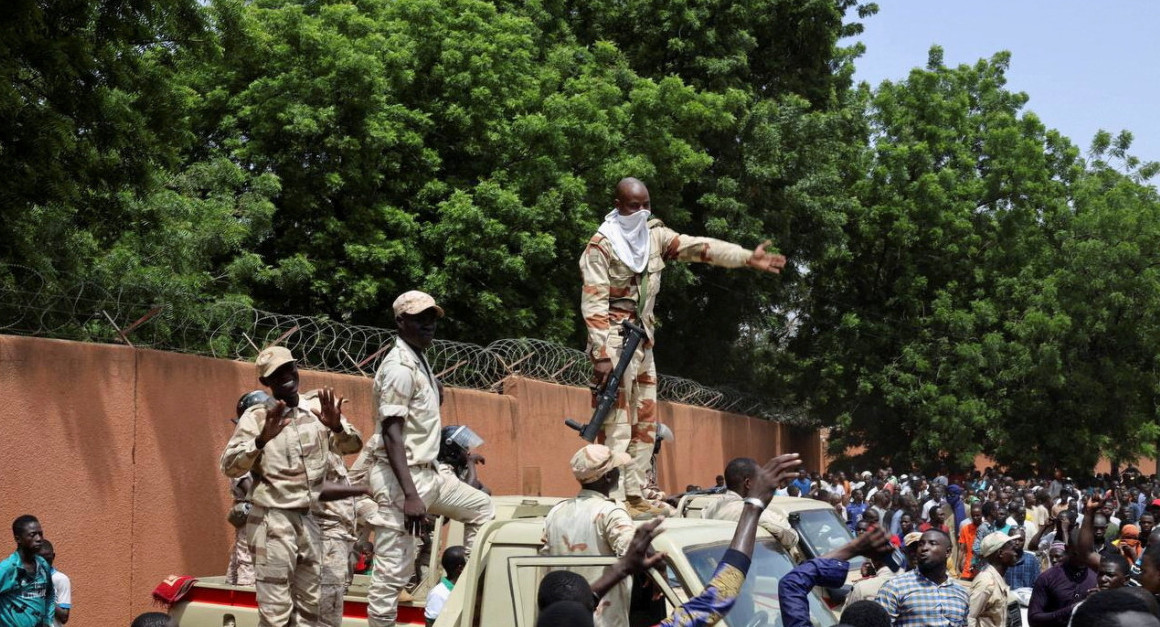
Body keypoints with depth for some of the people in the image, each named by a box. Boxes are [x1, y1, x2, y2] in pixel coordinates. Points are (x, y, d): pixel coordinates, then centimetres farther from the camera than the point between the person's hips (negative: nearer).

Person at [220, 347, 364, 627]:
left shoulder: (318, 406, 7)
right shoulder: (256, 416, -4)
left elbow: (353, 445, 2)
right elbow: (229, 466, -11)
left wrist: (336, 426, -19)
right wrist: (262, 439, -27)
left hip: (309, 520, 5)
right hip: (272, 520, -5)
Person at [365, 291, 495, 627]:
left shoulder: (420, 360, 13)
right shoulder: (399, 366, -17)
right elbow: (391, 434, -23)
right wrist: (410, 495, -30)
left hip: (428, 472, 10)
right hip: (400, 477, -10)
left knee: (482, 507, 22)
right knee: (393, 570, -8)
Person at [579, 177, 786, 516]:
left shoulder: (655, 235, 9)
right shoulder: (600, 247, -11)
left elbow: (700, 247, 2)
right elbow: (594, 304, -15)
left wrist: (748, 257, -10)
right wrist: (601, 354, -23)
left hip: (643, 340, 8)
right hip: (614, 339, -8)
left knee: (645, 424, 10)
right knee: (617, 425, -13)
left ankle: (634, 495, 16)